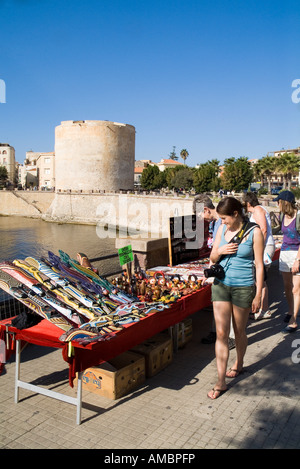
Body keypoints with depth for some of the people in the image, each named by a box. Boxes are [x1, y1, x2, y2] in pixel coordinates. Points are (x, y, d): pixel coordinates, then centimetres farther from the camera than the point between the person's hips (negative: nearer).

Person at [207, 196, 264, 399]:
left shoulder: (254, 232, -9)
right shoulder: (223, 229, 3)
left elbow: (259, 265, -7)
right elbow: (212, 258, 11)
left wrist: (258, 295, -8)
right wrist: (220, 251, -12)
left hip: (243, 287, -3)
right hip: (221, 284, 4)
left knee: (239, 331, 13)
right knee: (221, 333, 1)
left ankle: (239, 363, 43)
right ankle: (221, 382, 10)